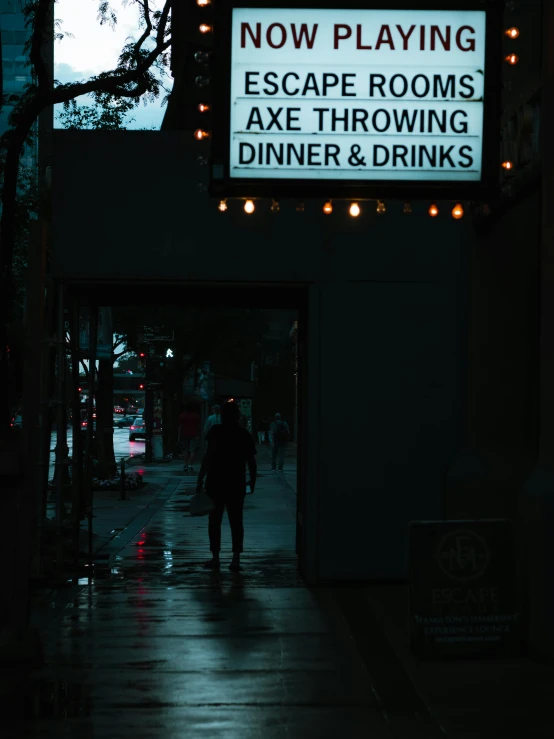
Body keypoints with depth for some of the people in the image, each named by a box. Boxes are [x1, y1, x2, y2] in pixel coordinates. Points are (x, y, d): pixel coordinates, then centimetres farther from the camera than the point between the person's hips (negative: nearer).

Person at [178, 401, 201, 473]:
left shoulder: (182, 415, 4)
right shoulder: (196, 415, 2)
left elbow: (180, 427, 2)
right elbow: (198, 426, 0)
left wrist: (179, 436, 3)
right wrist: (199, 435, 4)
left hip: (184, 435, 1)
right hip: (194, 435, -1)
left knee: (185, 450, 9)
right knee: (193, 451, -2)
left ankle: (186, 465, 3)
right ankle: (190, 465, -12)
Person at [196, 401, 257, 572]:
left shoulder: (216, 431, -7)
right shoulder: (245, 435, 4)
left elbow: (209, 456, -16)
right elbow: (251, 462, 7)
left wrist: (200, 479, -15)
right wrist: (252, 481, 21)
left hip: (216, 482, -3)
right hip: (237, 484, 3)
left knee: (214, 520, 8)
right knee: (236, 521, 8)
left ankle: (215, 558, 9)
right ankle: (236, 559, 3)